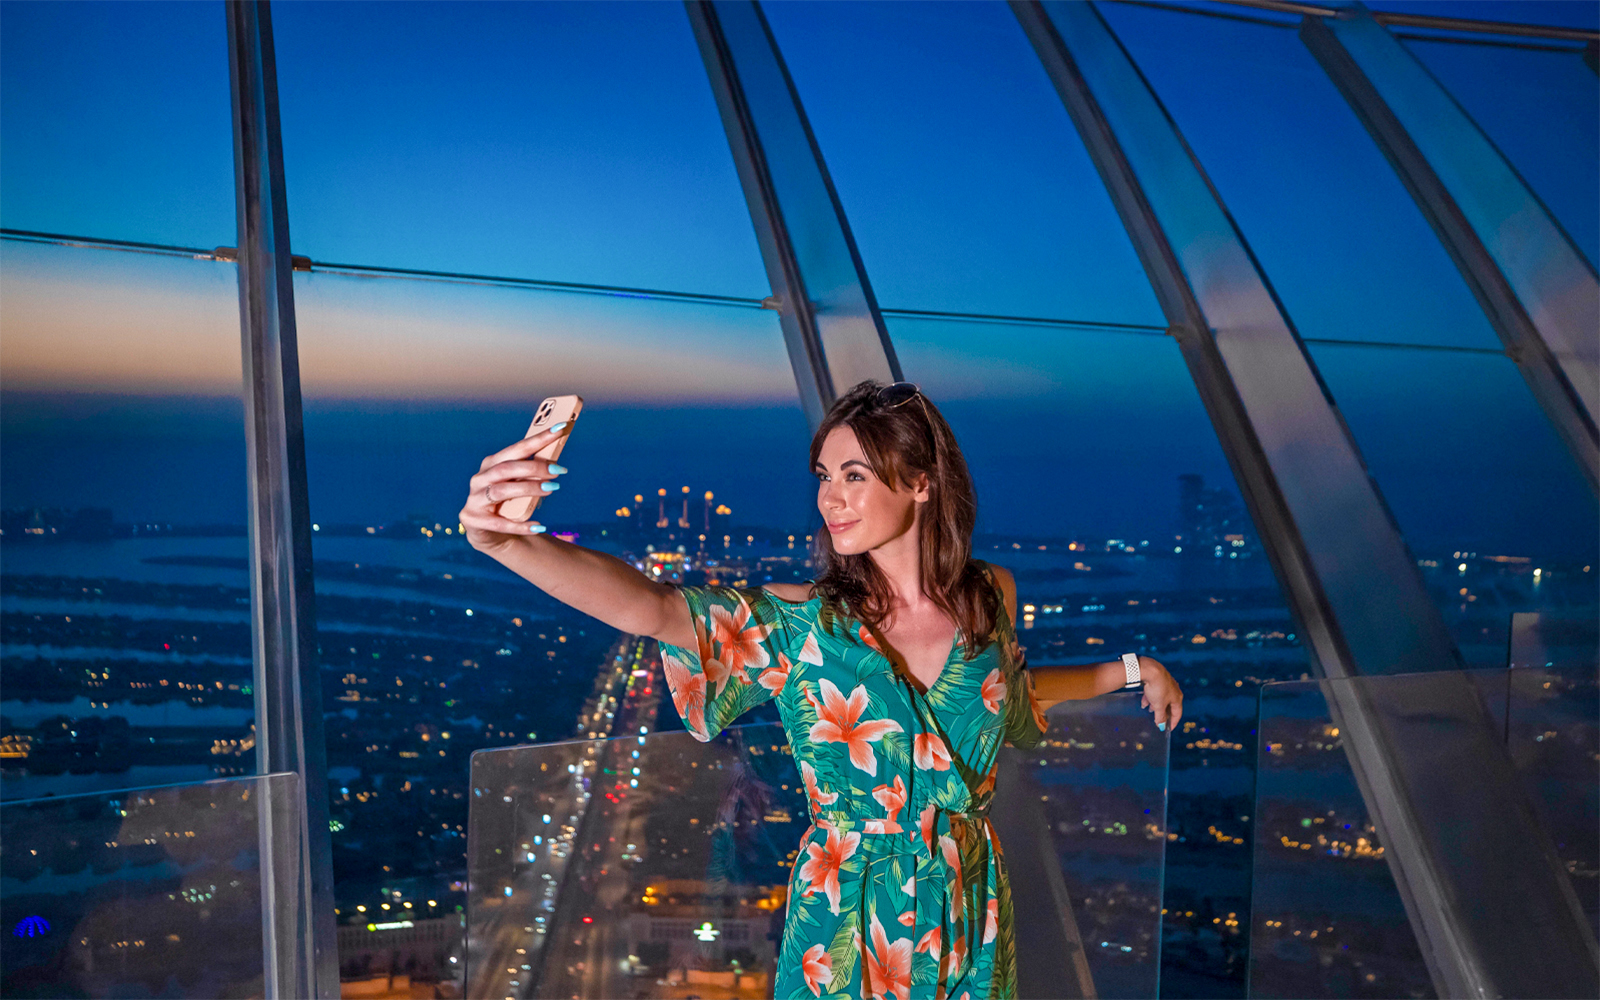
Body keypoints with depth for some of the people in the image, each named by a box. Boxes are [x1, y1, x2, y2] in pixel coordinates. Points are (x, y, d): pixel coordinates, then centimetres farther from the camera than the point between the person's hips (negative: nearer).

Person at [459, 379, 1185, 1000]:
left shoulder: (990, 597, -5)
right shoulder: (801, 624, -15)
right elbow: (651, 608, -31)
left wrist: (1131, 670, 20)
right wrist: (509, 543, -45)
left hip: (972, 924, 3)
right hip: (846, 932, -2)